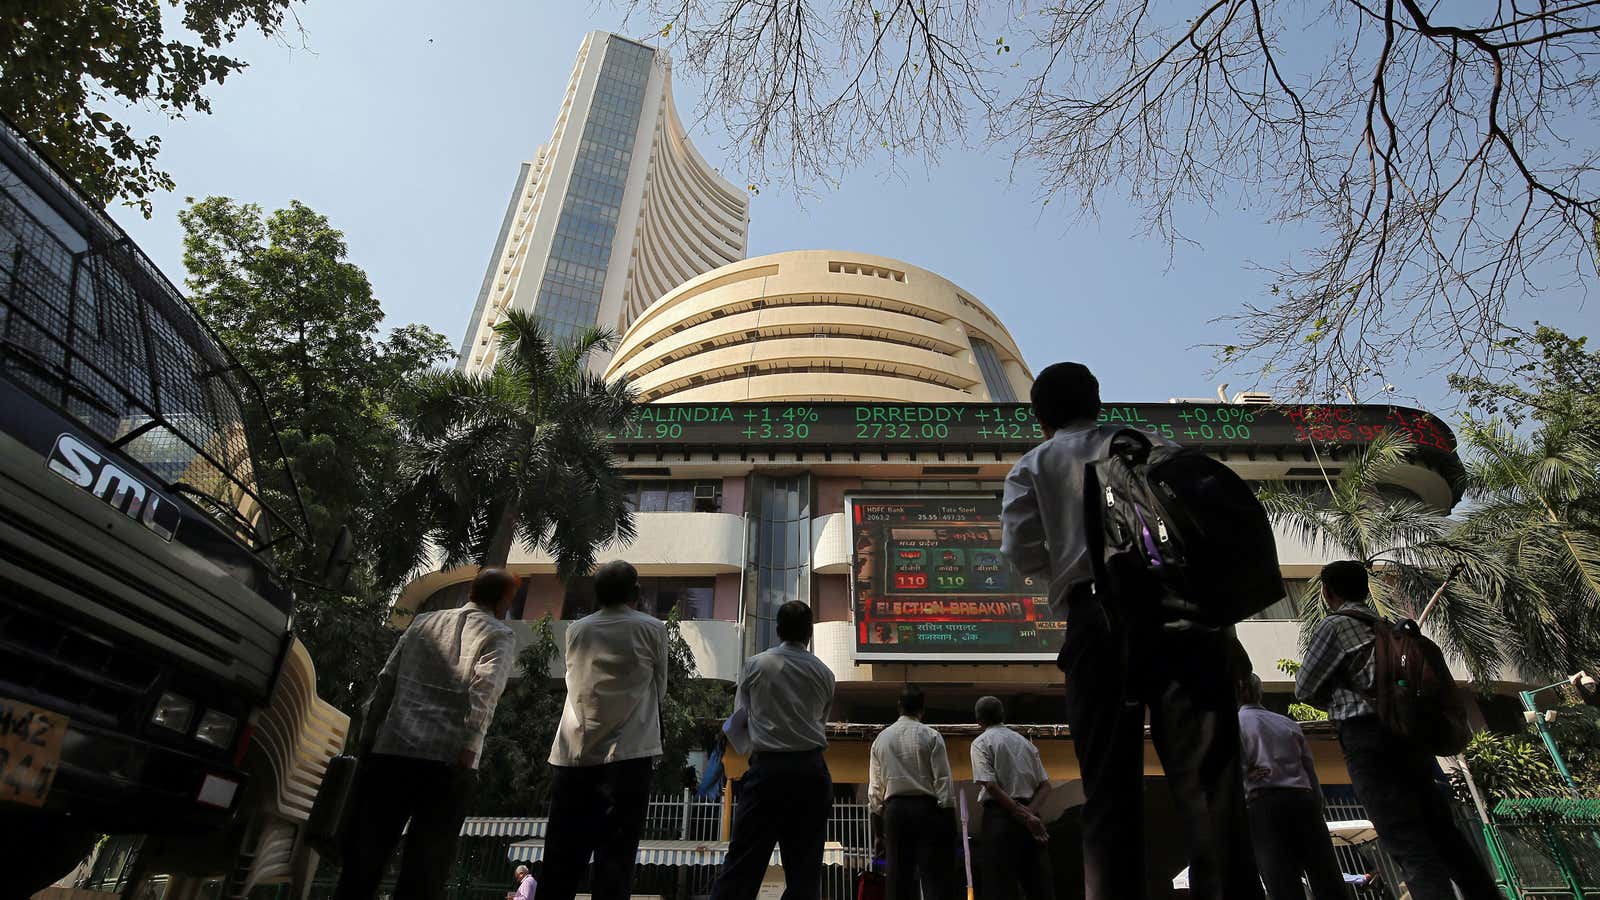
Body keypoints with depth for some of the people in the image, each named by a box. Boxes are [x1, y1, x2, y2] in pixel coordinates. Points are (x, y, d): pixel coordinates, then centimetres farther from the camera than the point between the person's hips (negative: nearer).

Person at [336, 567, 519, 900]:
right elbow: (484, 688, -12)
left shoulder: (423, 622, 18)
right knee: (424, 873, 4)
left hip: (391, 751, 4)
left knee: (361, 863, 11)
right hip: (447, 762, -4)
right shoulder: (500, 635, 4)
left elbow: (386, 681, 14)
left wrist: (366, 736, 18)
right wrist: (468, 749, -17)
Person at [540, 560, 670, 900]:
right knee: (615, 856, 1)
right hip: (626, 755, -3)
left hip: (572, 756, 4)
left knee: (562, 856, 12)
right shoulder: (651, 628, 1)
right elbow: (660, 689, 10)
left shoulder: (576, 630, 10)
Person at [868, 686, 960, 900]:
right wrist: (949, 821, -4)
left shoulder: (881, 739, 10)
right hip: (926, 808, -3)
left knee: (899, 877, 7)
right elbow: (943, 780, -7)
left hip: (894, 810, 3)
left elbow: (874, 789, 10)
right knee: (935, 877, -2)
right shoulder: (931, 736, -1)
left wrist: (878, 832, 14)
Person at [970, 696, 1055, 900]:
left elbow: (990, 785, -14)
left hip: (1000, 813, -5)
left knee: (999, 883, -2)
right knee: (1039, 882, 9)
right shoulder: (1025, 742, 17)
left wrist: (1023, 815, -13)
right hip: (1029, 812, 5)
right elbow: (1045, 785, 9)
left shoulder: (981, 742, 0)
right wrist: (1029, 813, -2)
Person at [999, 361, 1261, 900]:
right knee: (1208, 778, -4)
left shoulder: (1033, 465, 16)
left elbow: (1021, 551, 2)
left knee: (1109, 789, 3)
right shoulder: (1149, 445, 21)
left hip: (1098, 619, -1)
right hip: (1181, 612, 1)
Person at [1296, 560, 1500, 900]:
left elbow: (1305, 690, 1)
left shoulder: (1333, 624, -2)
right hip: (1408, 734, 8)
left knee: (1411, 847, -11)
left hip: (1368, 739, -8)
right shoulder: (1384, 626, 19)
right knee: (1445, 834, 13)